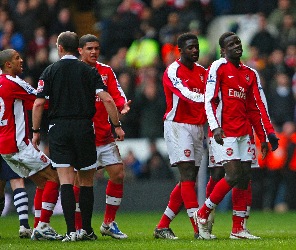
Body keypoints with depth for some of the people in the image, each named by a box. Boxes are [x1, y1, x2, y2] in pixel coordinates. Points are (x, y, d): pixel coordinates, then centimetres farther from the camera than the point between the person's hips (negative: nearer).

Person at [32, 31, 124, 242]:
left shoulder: (50, 71, 2)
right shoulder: (89, 71, 2)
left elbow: (38, 104, -3)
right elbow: (107, 100, -6)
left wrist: (36, 131, 6)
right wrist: (117, 125, 2)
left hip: (58, 129, -1)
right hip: (84, 128, 1)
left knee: (66, 181, -4)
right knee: (86, 181, 12)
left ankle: (71, 230, -14)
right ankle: (87, 229, 15)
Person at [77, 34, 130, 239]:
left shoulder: (107, 71, 10)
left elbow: (116, 95, 4)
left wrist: (122, 105, -17)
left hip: (105, 136, 5)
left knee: (118, 175, 1)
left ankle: (109, 223, 14)